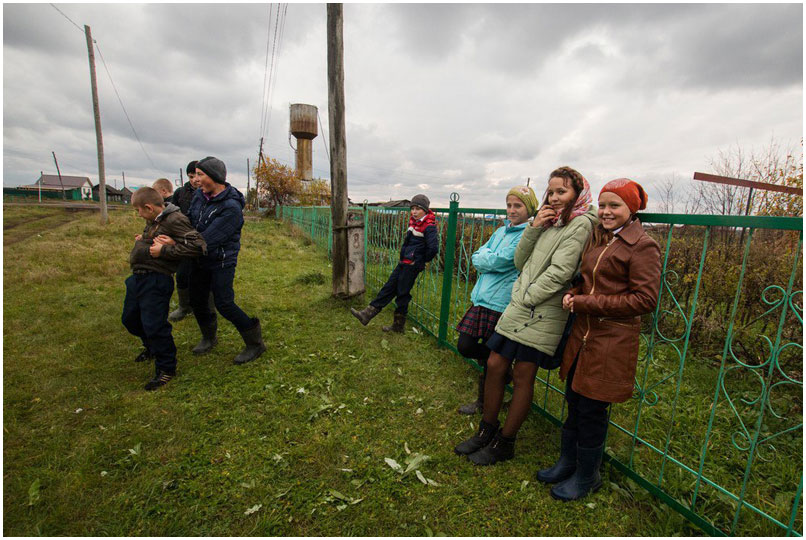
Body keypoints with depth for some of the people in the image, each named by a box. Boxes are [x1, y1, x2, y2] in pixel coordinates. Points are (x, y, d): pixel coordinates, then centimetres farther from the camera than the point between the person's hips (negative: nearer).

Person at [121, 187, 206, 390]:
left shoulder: (175, 220, -15)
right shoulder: (153, 221, 13)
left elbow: (197, 245, -24)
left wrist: (164, 251, -22)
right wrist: (143, 240, 13)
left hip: (156, 280, -10)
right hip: (138, 277, 10)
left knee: (154, 325, -7)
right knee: (130, 319, 22)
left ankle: (166, 368, 11)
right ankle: (152, 348, 47)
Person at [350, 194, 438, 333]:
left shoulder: (429, 227, -16)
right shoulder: (413, 221, 10)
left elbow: (433, 248, -22)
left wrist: (422, 260, -8)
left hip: (412, 266, -8)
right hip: (404, 263, 9)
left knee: (402, 293, 1)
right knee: (389, 287, 8)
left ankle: (398, 326, 17)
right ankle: (367, 314, 12)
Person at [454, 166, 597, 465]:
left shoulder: (581, 224, -6)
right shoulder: (549, 221, 17)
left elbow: (560, 272, -16)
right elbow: (520, 262, 11)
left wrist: (526, 298, -10)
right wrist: (533, 228, -1)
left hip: (543, 314, -7)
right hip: (518, 306, 7)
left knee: (522, 376, 3)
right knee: (494, 366, 7)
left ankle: (504, 443, 21)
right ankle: (486, 431, 26)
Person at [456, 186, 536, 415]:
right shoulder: (501, 230, 14)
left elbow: (500, 261, -19)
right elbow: (476, 257, 8)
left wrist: (484, 257, -2)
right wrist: (491, 259, -10)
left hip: (502, 303, -7)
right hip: (482, 298, 7)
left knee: (492, 360, 7)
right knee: (465, 346, 7)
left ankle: (483, 402, 30)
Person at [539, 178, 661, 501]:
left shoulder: (643, 247, -11)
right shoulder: (597, 238, 12)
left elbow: (645, 300, -17)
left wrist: (585, 303, -19)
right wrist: (574, 295, -2)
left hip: (613, 342, -7)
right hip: (583, 334, 7)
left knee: (592, 411, 6)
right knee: (573, 402, 17)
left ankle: (586, 478, 30)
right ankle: (567, 463, 38)